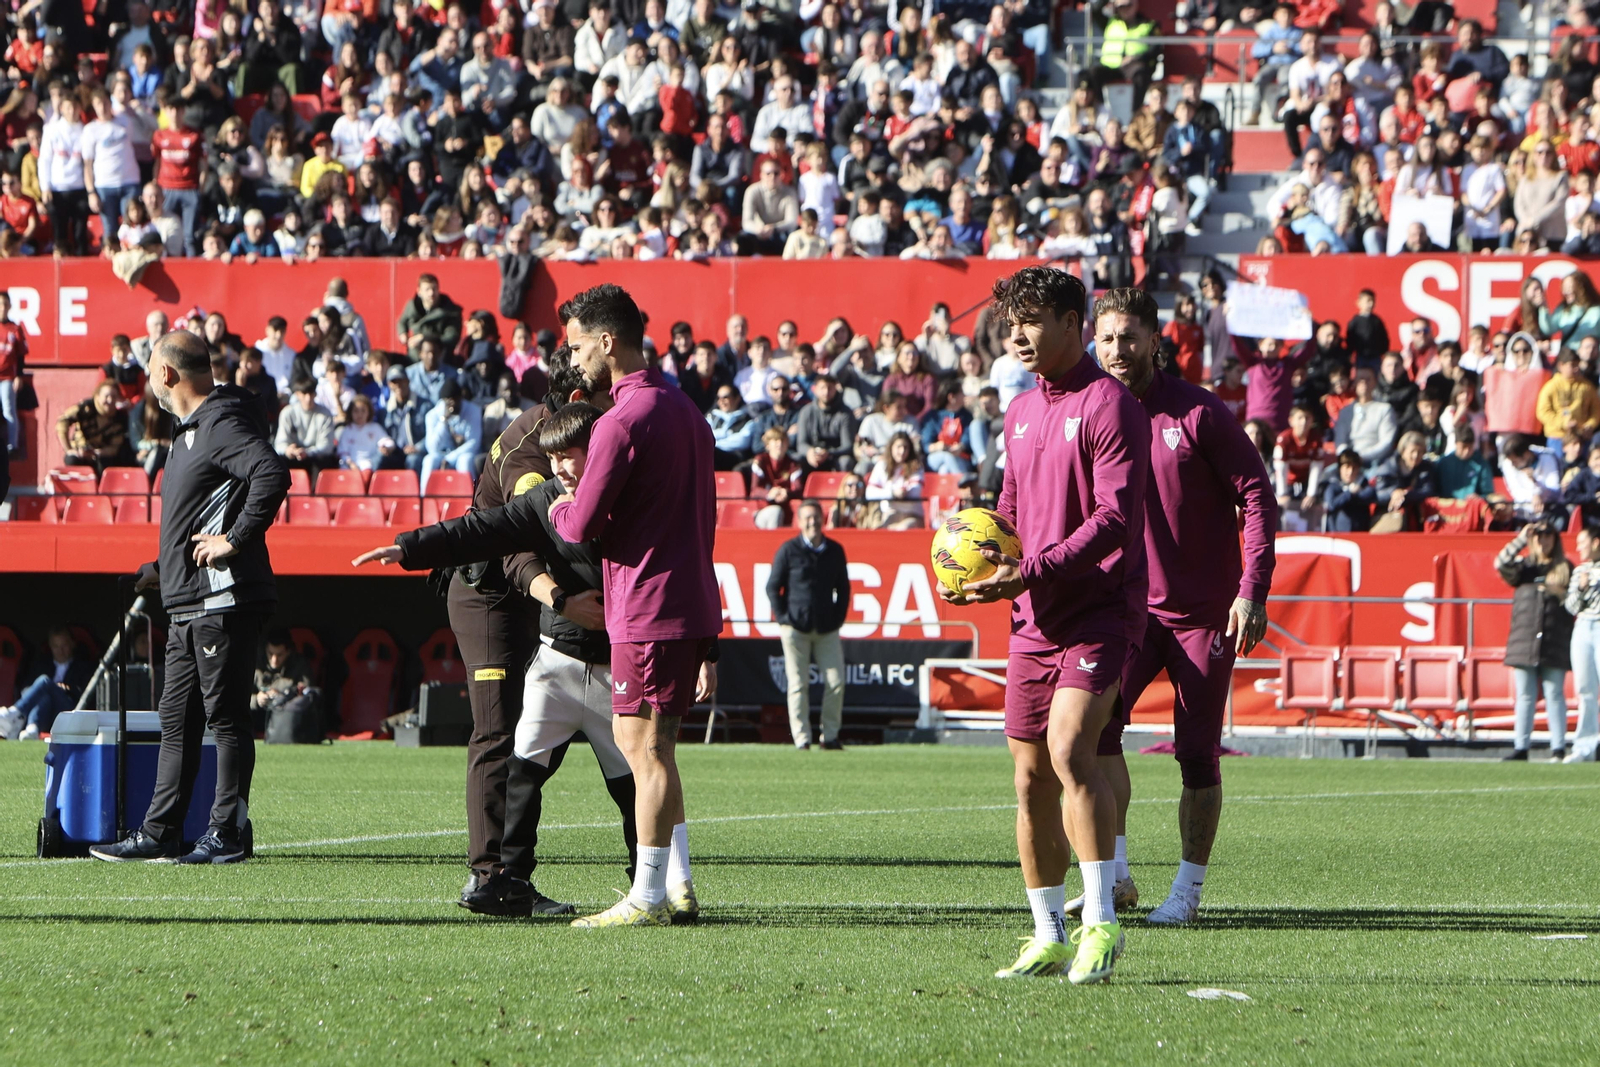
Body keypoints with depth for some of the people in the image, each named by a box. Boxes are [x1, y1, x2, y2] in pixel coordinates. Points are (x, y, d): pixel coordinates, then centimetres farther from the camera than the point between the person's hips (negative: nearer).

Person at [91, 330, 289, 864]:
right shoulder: (190, 429, 20)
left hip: (223, 599, -11)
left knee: (226, 717, -5)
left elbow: (272, 474, -29)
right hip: (188, 603, 11)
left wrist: (236, 541, -24)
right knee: (178, 720, 10)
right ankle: (158, 834, 13)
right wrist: (163, 568, 21)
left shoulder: (223, 423, -13)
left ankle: (228, 833, -2)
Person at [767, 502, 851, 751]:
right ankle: (801, 739, 3)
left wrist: (838, 617, 6)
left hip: (827, 628, 3)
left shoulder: (835, 550, 8)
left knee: (836, 681, -4)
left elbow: (843, 588, 16)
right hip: (796, 627, -3)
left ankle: (830, 736, 9)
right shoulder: (789, 550, -1)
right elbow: (772, 587, 3)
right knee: (798, 684, -2)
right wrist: (782, 617, -5)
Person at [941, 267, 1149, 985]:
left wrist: (1032, 569, -24)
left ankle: (1102, 924, -21)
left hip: (1099, 610, -8)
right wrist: (981, 566, 4)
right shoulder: (1020, 413, 17)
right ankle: (1048, 937, 15)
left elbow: (1115, 515, -17)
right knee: (1031, 775, 7)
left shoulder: (1108, 405, -9)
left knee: (1069, 749, -23)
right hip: (1034, 620, 8)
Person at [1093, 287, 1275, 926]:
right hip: (1128, 604, 3)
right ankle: (1114, 872, -15)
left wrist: (1252, 590, -13)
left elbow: (1257, 496, -4)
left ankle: (1189, 889, 11)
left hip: (1205, 610, -3)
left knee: (1197, 752, -1)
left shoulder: (1199, 414, -6)